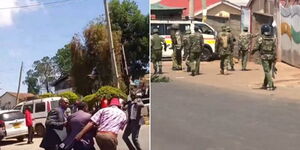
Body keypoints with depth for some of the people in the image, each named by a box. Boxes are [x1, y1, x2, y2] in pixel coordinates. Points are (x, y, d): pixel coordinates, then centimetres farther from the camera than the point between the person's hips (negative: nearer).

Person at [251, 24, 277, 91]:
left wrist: (252, 52, 10)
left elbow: (256, 47, -9)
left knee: (267, 71, -1)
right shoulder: (273, 39, 2)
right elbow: (274, 49, -2)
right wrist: (275, 58, 0)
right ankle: (265, 85, 23)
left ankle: (270, 86, -5)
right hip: (271, 57, 4)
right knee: (268, 71, 15)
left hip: (264, 57, -4)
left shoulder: (260, 38, -8)